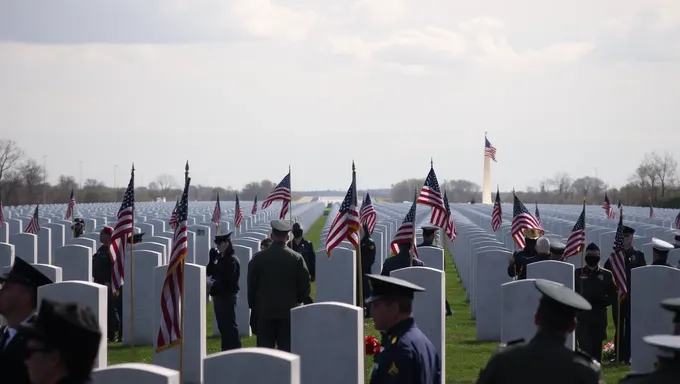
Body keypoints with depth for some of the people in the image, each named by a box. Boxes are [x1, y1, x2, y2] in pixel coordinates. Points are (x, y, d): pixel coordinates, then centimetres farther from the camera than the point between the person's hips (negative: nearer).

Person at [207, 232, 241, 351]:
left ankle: (235, 350, -2)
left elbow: (228, 281, -20)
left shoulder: (232, 260, -15)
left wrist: (214, 285, -21)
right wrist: (212, 258, -3)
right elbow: (209, 272, 9)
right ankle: (226, 351, 20)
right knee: (222, 325, 13)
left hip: (228, 296, -9)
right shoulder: (219, 257, 11)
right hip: (218, 296, 9)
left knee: (230, 325, -6)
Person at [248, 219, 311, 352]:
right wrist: (297, 301, 15)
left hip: (264, 312, 0)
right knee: (287, 349, 3)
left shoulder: (258, 258, -4)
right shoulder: (296, 258, -5)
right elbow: (306, 286, -2)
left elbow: (251, 285, 1)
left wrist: (253, 305, 12)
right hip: (288, 312, 0)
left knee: (264, 349, 4)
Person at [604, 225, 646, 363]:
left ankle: (628, 355, 3)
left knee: (630, 326, 0)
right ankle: (619, 354, 14)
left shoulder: (638, 255, 1)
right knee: (618, 325, 8)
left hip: (632, 296, -3)